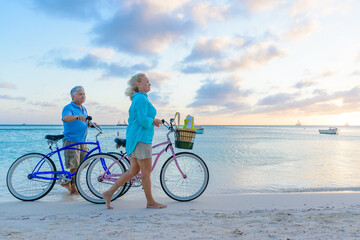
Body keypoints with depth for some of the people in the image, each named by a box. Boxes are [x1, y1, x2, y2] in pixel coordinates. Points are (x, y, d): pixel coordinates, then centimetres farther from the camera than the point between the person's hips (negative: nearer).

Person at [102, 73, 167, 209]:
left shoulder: (136, 99, 19)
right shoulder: (141, 98, -13)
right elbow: (143, 120, -23)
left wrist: (152, 121, 11)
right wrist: (154, 120, -5)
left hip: (134, 138, 10)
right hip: (141, 138, -10)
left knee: (133, 170, 13)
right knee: (146, 172, 0)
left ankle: (109, 193, 16)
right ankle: (150, 202, 12)